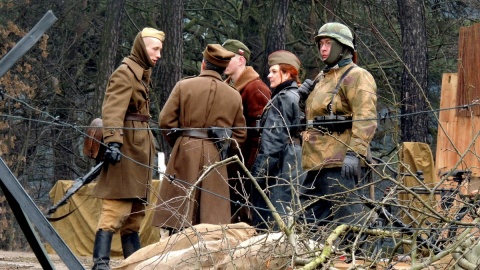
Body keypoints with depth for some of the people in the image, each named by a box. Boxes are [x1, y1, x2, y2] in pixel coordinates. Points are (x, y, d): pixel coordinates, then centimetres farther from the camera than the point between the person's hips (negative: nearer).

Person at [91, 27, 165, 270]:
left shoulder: (141, 73, 21)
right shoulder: (125, 73, -8)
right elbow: (113, 110, -20)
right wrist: (113, 140, -32)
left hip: (139, 149, 10)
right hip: (126, 148, -10)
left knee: (135, 210, 11)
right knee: (117, 207, -16)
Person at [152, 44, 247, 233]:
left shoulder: (184, 86, 0)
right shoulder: (234, 95, 7)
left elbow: (166, 121, -1)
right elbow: (240, 135, 8)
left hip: (185, 154, -2)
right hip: (215, 158, 2)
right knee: (213, 217, 2)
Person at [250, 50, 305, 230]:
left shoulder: (282, 99, -10)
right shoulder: (298, 97, 17)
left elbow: (273, 139, -15)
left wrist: (260, 171, -15)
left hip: (280, 170, -10)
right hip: (295, 167, 10)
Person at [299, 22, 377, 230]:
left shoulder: (357, 76, -4)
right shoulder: (321, 78, 25)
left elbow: (366, 119, -16)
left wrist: (354, 153, -26)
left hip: (342, 165, -10)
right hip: (316, 164, 10)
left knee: (346, 222, -11)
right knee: (309, 224, 9)